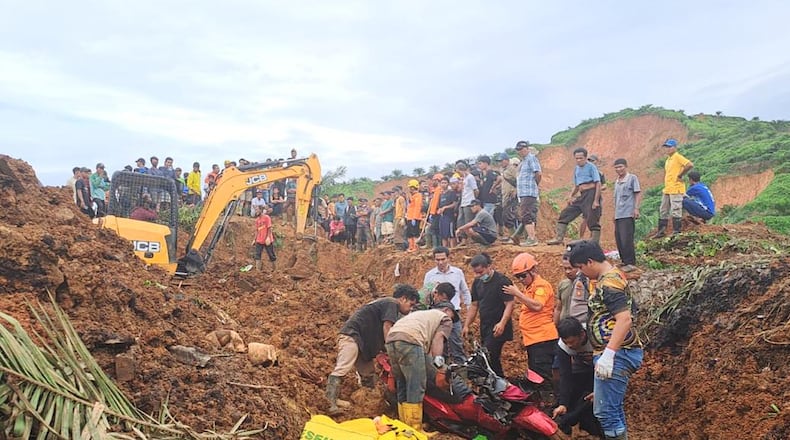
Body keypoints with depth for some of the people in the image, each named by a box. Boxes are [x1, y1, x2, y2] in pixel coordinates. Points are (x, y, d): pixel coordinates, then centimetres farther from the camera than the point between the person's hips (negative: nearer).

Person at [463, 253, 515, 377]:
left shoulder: (502, 281, -11)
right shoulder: (477, 282, 11)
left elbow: (509, 304, -16)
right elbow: (474, 305, 16)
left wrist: (502, 323, -28)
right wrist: (466, 326, 10)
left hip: (498, 329, -8)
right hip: (484, 327, 8)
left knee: (488, 357, -16)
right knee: (493, 359, 11)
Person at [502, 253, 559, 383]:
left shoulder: (541, 285, -9)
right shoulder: (529, 287, 19)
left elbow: (537, 306, -25)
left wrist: (517, 293, -22)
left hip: (542, 338, -10)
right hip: (532, 339, 10)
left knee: (543, 376, -11)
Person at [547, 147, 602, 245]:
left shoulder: (591, 167, -5)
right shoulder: (576, 169, 17)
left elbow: (598, 184, -10)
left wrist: (596, 201, -18)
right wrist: (571, 196, 4)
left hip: (591, 194, -8)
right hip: (582, 196, 8)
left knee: (593, 221, -7)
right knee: (565, 214, 2)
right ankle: (559, 238, 3)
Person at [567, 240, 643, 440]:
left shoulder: (609, 282, -17)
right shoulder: (613, 276, 15)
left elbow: (625, 319, -27)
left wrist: (608, 355, -30)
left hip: (616, 355, -11)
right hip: (618, 354, 11)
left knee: (606, 411, -9)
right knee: (613, 409, 19)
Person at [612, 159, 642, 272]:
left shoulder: (632, 178, -2)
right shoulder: (617, 181, 19)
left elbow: (638, 194, -6)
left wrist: (636, 209, -14)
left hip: (628, 214, -8)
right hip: (618, 215, 8)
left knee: (626, 239, -11)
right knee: (619, 239, 9)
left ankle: (630, 263, -6)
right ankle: (624, 261, 19)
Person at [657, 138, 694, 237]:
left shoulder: (678, 157, -10)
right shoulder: (668, 159, 17)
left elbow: (690, 165, -23)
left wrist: (680, 175, -17)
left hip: (676, 189, -10)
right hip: (667, 190, 10)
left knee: (675, 211, -6)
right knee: (663, 211, 12)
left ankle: (677, 232, -1)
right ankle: (661, 231, 18)